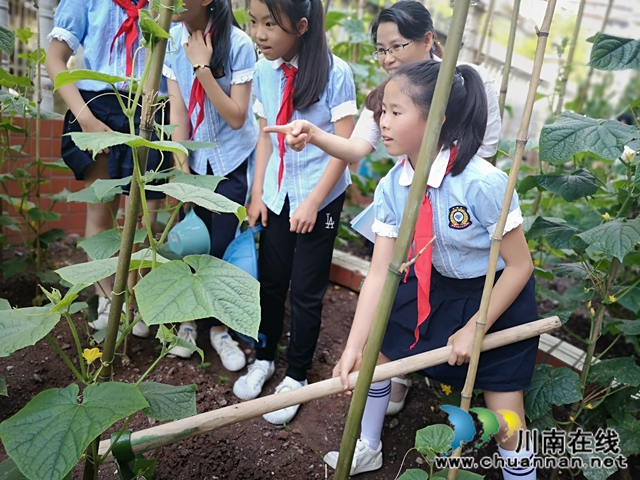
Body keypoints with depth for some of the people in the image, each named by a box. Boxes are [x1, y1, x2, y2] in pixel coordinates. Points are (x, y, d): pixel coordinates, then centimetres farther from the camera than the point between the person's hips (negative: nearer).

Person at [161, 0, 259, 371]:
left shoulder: (238, 44, -17)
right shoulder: (172, 39, -5)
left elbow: (237, 117, -19)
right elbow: (178, 109, -4)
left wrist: (203, 67, -25)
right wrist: (181, 167, -7)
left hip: (233, 159, -3)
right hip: (195, 156, 3)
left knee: (221, 246, -1)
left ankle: (218, 327, 18)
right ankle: (189, 317, 27)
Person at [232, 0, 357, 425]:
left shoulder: (335, 72, -15)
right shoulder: (264, 72, 0)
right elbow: (266, 136, 9)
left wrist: (312, 202, -16)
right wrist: (257, 193, 5)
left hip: (320, 196, -4)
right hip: (277, 193, 5)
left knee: (306, 291, 5)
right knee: (270, 279, 13)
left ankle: (297, 377, 25)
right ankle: (264, 359, 36)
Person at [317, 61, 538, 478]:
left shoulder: (483, 183, -31)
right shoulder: (391, 188, -15)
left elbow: (520, 265, -21)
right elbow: (379, 273, -14)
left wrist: (474, 329, -17)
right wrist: (354, 346, -18)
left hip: (499, 298, -5)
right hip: (434, 285, 6)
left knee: (504, 417, 0)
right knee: (377, 352, 14)